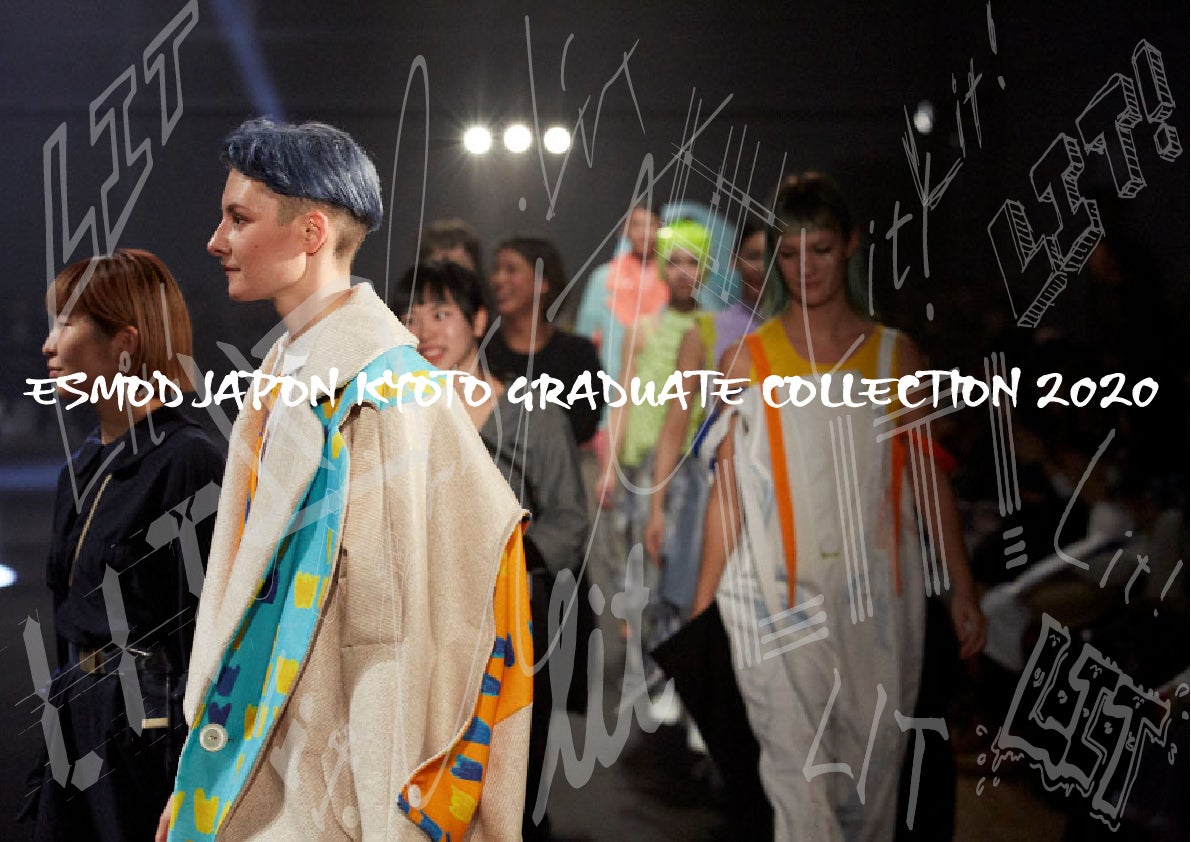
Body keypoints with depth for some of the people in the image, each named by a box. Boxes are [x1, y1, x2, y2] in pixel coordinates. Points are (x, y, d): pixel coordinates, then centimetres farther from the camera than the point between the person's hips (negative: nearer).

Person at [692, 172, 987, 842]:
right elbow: (728, 493, 3)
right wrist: (702, 608, 1)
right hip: (781, 603, -2)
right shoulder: (748, 361, 2)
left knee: (875, 773, 9)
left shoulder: (896, 354, 6)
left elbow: (932, 480, 8)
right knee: (801, 784, -7)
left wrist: (964, 591, 5)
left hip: (880, 599, 2)